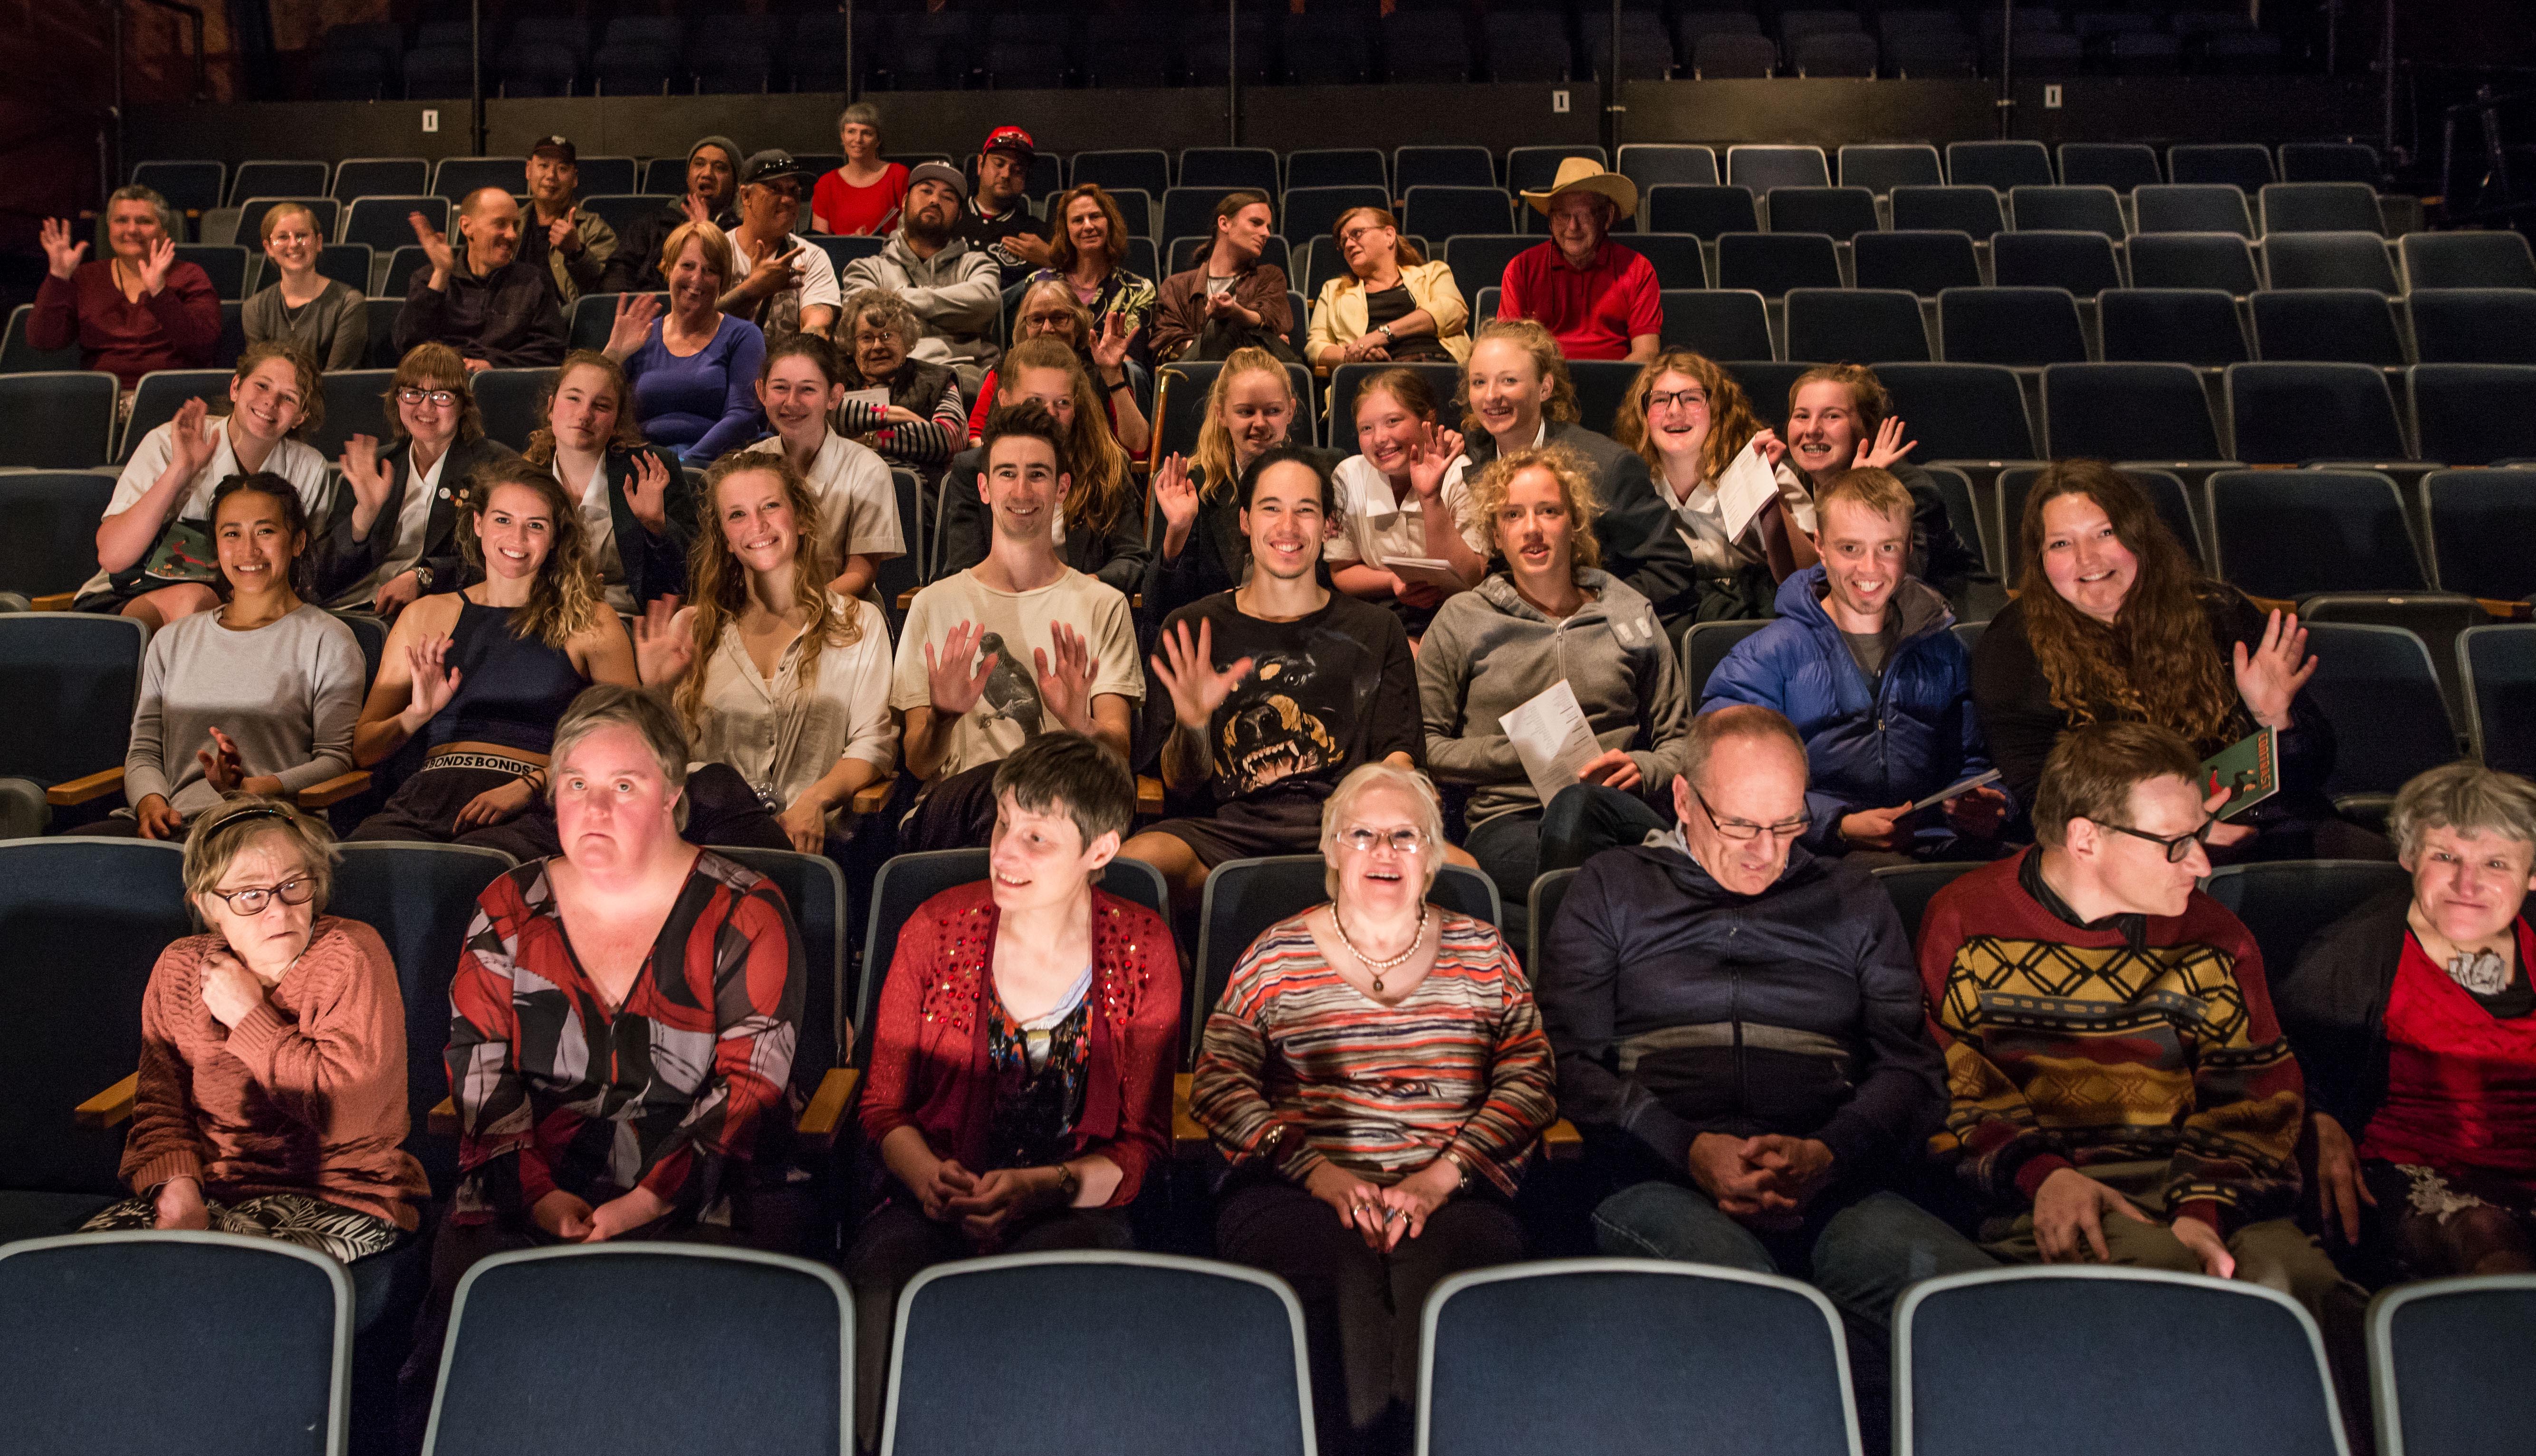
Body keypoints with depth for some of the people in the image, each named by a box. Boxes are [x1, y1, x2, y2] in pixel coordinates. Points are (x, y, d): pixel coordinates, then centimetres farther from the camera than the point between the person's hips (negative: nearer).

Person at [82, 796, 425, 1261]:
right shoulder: (178, 969, 6)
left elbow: (344, 1109, -21)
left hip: (342, 1201, -5)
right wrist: (177, 1187, -13)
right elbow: (159, 1100, 7)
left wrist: (249, 1018, -14)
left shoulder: (351, 956, -11)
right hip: (213, 1189, 5)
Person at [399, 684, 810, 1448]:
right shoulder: (509, 911, 14)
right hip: (528, 1193, 3)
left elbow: (752, 1088, -4)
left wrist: (647, 1203, -15)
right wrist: (541, 1196, -8)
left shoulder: (742, 915, 2)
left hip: (702, 1200, -2)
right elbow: (481, 1076, 8)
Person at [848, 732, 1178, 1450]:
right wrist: (927, 1175, -12)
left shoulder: (1143, 952, 2)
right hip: (936, 1204, 1)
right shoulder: (936, 930, 5)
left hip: (1075, 1211, -1)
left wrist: (1043, 1188, -17)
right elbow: (885, 1105, 10)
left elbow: (1143, 1143, 1)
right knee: (880, 1290, -32)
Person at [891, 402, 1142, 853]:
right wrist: (942, 717, -17)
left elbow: (1119, 754, 3)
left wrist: (1081, 726, -22)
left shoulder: (1103, 605, 14)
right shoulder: (934, 604, 16)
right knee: (995, 784, -37)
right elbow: (918, 764, 8)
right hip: (949, 804, 0)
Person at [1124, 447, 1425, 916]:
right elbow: (1180, 783, 10)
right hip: (1229, 829, -1)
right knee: (1135, 864, -34)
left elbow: (1398, 753, 11)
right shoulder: (1192, 630, 14)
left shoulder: (1375, 632, 18)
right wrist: (1191, 726, -14)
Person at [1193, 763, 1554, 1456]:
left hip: (1450, 1194, 1)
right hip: (1298, 1189, 0)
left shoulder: (1481, 952, 17)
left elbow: (1528, 1078, 8)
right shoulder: (1277, 955, 14)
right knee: (1338, 1279, -34)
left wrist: (1442, 1176, -7)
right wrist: (1316, 1169, -8)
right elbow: (1217, 1082, 6)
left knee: (1445, 1268, -34)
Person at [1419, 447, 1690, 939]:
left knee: (1575, 805, -40)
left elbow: (1680, 741, 20)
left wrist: (1641, 769, -4)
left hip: (1617, 815, 1)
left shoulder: (1631, 615, 20)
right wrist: (1520, 749, -5)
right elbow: (1426, 746, 9)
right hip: (1505, 822, -1)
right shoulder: (1461, 620, 15)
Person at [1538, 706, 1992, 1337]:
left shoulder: (1853, 900, 25)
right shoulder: (1613, 888, 20)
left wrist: (1827, 1154, -7)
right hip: (1662, 1183, -2)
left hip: (1834, 1185, 2)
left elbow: (1913, 1067, 15)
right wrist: (1691, 1151, -9)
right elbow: (1571, 1060, 8)